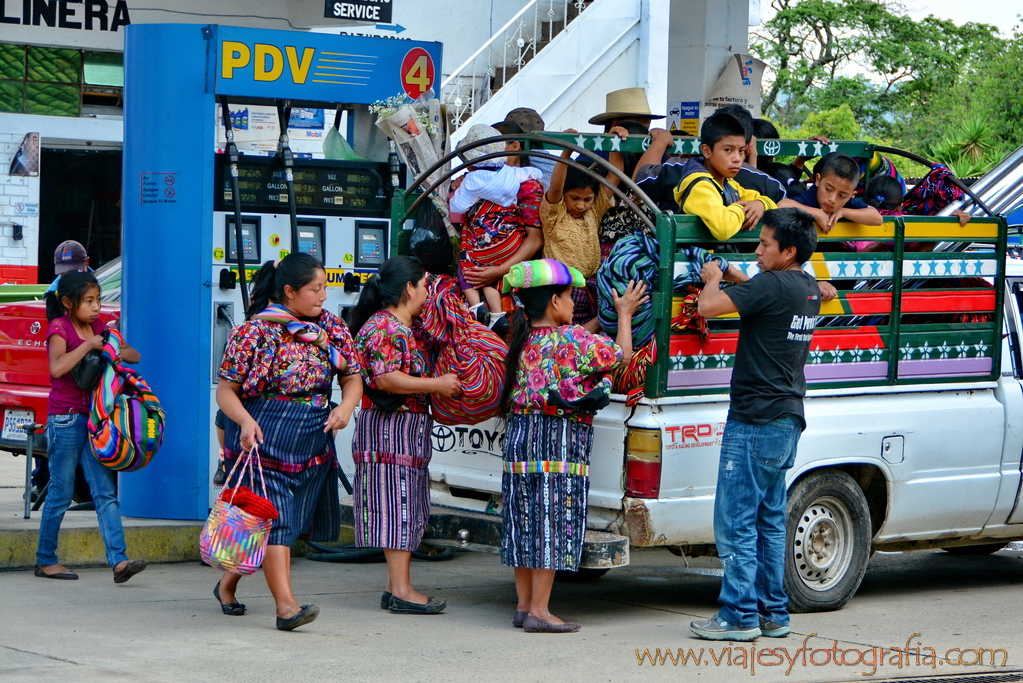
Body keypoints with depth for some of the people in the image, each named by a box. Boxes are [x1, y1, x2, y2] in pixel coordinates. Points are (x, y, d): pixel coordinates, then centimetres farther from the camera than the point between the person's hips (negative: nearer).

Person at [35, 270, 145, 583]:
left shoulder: (97, 326, 11)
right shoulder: (59, 328, -8)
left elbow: (134, 355, 15)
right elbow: (57, 368, -26)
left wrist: (117, 353, -6)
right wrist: (88, 345, -21)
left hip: (95, 417, 6)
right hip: (65, 419, -6)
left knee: (105, 492, -3)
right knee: (61, 493, 1)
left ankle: (118, 560, -9)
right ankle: (45, 560, 14)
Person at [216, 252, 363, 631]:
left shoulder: (331, 327, 8)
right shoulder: (256, 332, -9)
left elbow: (352, 376, 13)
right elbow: (226, 389, -8)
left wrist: (346, 405, -9)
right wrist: (245, 421, -27)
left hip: (314, 440, 7)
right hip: (263, 437, -7)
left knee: (292, 519, 13)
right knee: (274, 517, -12)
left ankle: (229, 582, 32)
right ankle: (286, 605, -16)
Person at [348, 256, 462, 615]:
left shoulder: (402, 327, 18)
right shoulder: (384, 327, -14)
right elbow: (385, 379, -24)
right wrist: (437, 384, -19)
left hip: (408, 431, 11)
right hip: (391, 427, -11)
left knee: (407, 510, 11)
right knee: (397, 505, -10)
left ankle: (396, 586, 14)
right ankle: (401, 590, -10)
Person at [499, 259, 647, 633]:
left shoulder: (522, 340, 9)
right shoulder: (574, 339, -10)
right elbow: (621, 353, 1)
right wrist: (624, 313, 17)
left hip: (519, 437, 7)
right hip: (559, 442, -7)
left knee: (525, 523, 11)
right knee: (552, 522, -4)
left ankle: (523, 605, 15)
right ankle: (539, 610, -5)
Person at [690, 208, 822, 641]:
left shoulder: (773, 285, -18)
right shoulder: (809, 290, 11)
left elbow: (708, 307, -23)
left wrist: (713, 280, -3)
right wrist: (734, 278, 17)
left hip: (754, 421, -9)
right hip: (787, 419, 9)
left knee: (735, 520, -4)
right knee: (770, 519, 14)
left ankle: (739, 615, -3)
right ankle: (773, 612, 17)